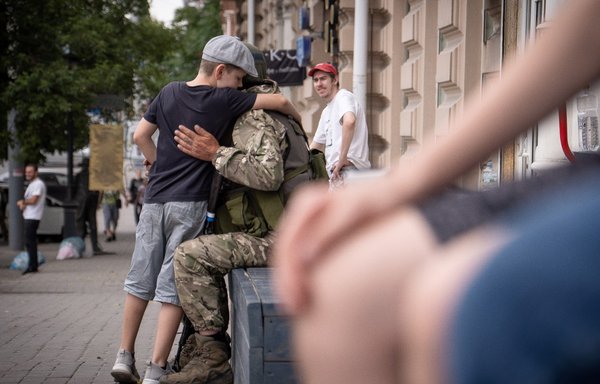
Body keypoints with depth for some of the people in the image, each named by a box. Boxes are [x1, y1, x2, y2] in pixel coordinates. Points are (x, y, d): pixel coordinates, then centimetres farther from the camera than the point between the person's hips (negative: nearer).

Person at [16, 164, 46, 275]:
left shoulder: (38, 184, -12)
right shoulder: (32, 184, 20)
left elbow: (33, 200, -20)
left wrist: (21, 202, -3)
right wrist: (23, 203, -3)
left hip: (33, 217, -10)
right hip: (29, 216, 10)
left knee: (29, 241, -11)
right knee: (31, 241, 11)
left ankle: (32, 266, -10)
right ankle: (33, 266, 15)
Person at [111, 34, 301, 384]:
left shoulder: (170, 93, 9)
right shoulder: (224, 100, -6)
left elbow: (140, 136, 15)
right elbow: (279, 101, -6)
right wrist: (299, 124, 12)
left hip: (155, 199, 5)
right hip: (190, 203, -5)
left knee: (140, 280, 13)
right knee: (173, 287, -2)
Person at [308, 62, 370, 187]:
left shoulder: (344, 97, -6)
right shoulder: (326, 111, 25)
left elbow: (349, 121, -29)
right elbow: (316, 146, 33)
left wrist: (342, 158, -27)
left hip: (348, 168, -10)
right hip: (336, 173, 10)